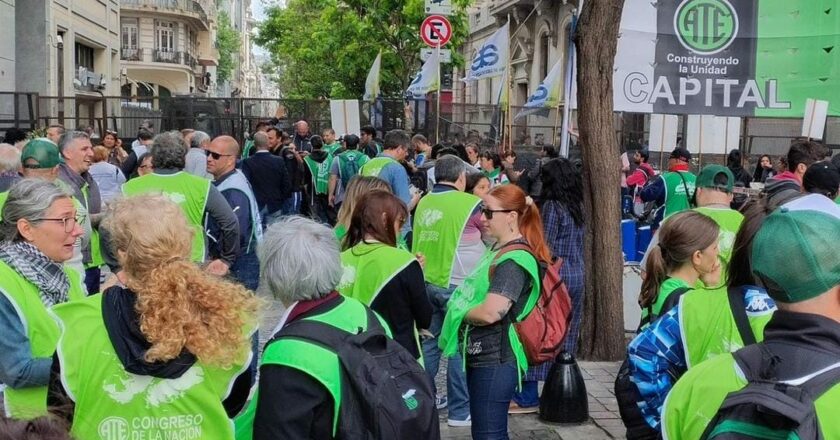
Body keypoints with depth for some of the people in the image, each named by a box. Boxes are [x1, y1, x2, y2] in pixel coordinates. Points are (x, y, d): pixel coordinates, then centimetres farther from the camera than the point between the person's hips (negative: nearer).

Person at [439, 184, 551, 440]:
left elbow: (490, 312, -26)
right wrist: (461, 308, 1)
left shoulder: (514, 260, -18)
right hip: (482, 356, 10)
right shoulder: (499, 251, 12)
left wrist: (459, 312, -8)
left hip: (495, 361, -10)